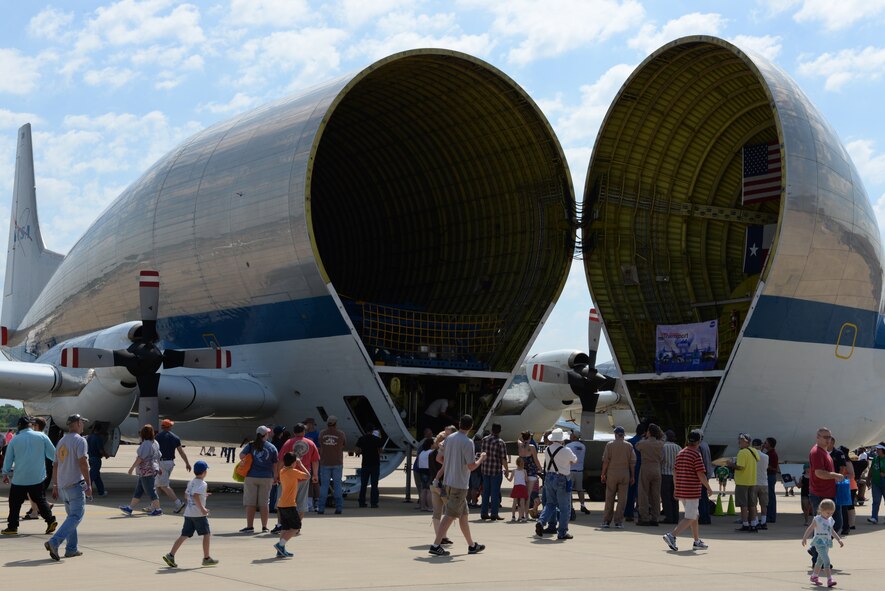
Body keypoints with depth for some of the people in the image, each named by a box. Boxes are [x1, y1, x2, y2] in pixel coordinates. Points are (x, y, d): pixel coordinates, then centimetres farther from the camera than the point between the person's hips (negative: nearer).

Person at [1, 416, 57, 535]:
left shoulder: (14, 440, -1)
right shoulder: (42, 436, -2)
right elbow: (53, 454, 4)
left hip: (20, 478, -1)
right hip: (38, 477, 1)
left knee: (15, 503, 9)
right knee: (40, 500, 11)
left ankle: (12, 526, 10)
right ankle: (50, 520, -1)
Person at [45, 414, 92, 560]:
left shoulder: (61, 441, 16)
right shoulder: (79, 440, -9)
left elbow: (55, 465, 18)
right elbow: (83, 463, -17)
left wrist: (55, 486, 22)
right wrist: (89, 484, -15)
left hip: (62, 486, 8)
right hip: (75, 484, -8)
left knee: (72, 516, 16)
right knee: (76, 516, -9)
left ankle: (71, 549, 12)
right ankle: (54, 542, -23)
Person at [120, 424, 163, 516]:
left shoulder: (146, 444, -19)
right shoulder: (155, 443, 11)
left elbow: (140, 458, -20)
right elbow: (159, 456, 17)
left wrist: (132, 467, -13)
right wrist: (158, 467, 26)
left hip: (146, 471, -10)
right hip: (153, 469, 10)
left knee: (150, 490, -4)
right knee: (138, 490, 15)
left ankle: (157, 509, 0)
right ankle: (130, 508, 22)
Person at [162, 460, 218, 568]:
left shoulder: (191, 482, 14)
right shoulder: (202, 484, -11)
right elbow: (195, 496, -25)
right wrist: (202, 508, -23)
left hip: (188, 513, 8)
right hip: (198, 514, -8)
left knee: (184, 535, 7)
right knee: (207, 534, 6)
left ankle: (170, 555, -3)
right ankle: (206, 558, 11)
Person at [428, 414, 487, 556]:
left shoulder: (449, 438, 6)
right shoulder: (467, 442, -16)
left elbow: (440, 458, 13)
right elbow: (471, 466, -17)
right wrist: (481, 459, 1)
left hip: (448, 482, 8)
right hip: (460, 484, -8)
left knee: (464, 514, 17)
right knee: (450, 515, -5)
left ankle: (472, 545, 26)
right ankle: (436, 545, -8)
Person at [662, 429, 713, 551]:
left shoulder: (680, 453, 11)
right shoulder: (696, 455, -12)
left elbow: (675, 472, 13)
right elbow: (701, 475, -15)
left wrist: (675, 489, 19)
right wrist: (708, 488, -2)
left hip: (681, 490, 8)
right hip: (692, 491, -8)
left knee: (695, 516, 19)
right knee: (689, 518, -4)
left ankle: (697, 541, 23)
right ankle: (671, 535, -18)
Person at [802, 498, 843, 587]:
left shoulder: (830, 520, 9)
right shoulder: (817, 520, -12)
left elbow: (832, 531, 21)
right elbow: (810, 529, -8)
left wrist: (839, 540, 17)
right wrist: (804, 538, -12)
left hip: (827, 542, 8)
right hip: (819, 542, -8)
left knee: (820, 560, 19)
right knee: (826, 561, -17)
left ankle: (814, 576, 35)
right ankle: (829, 580, -20)